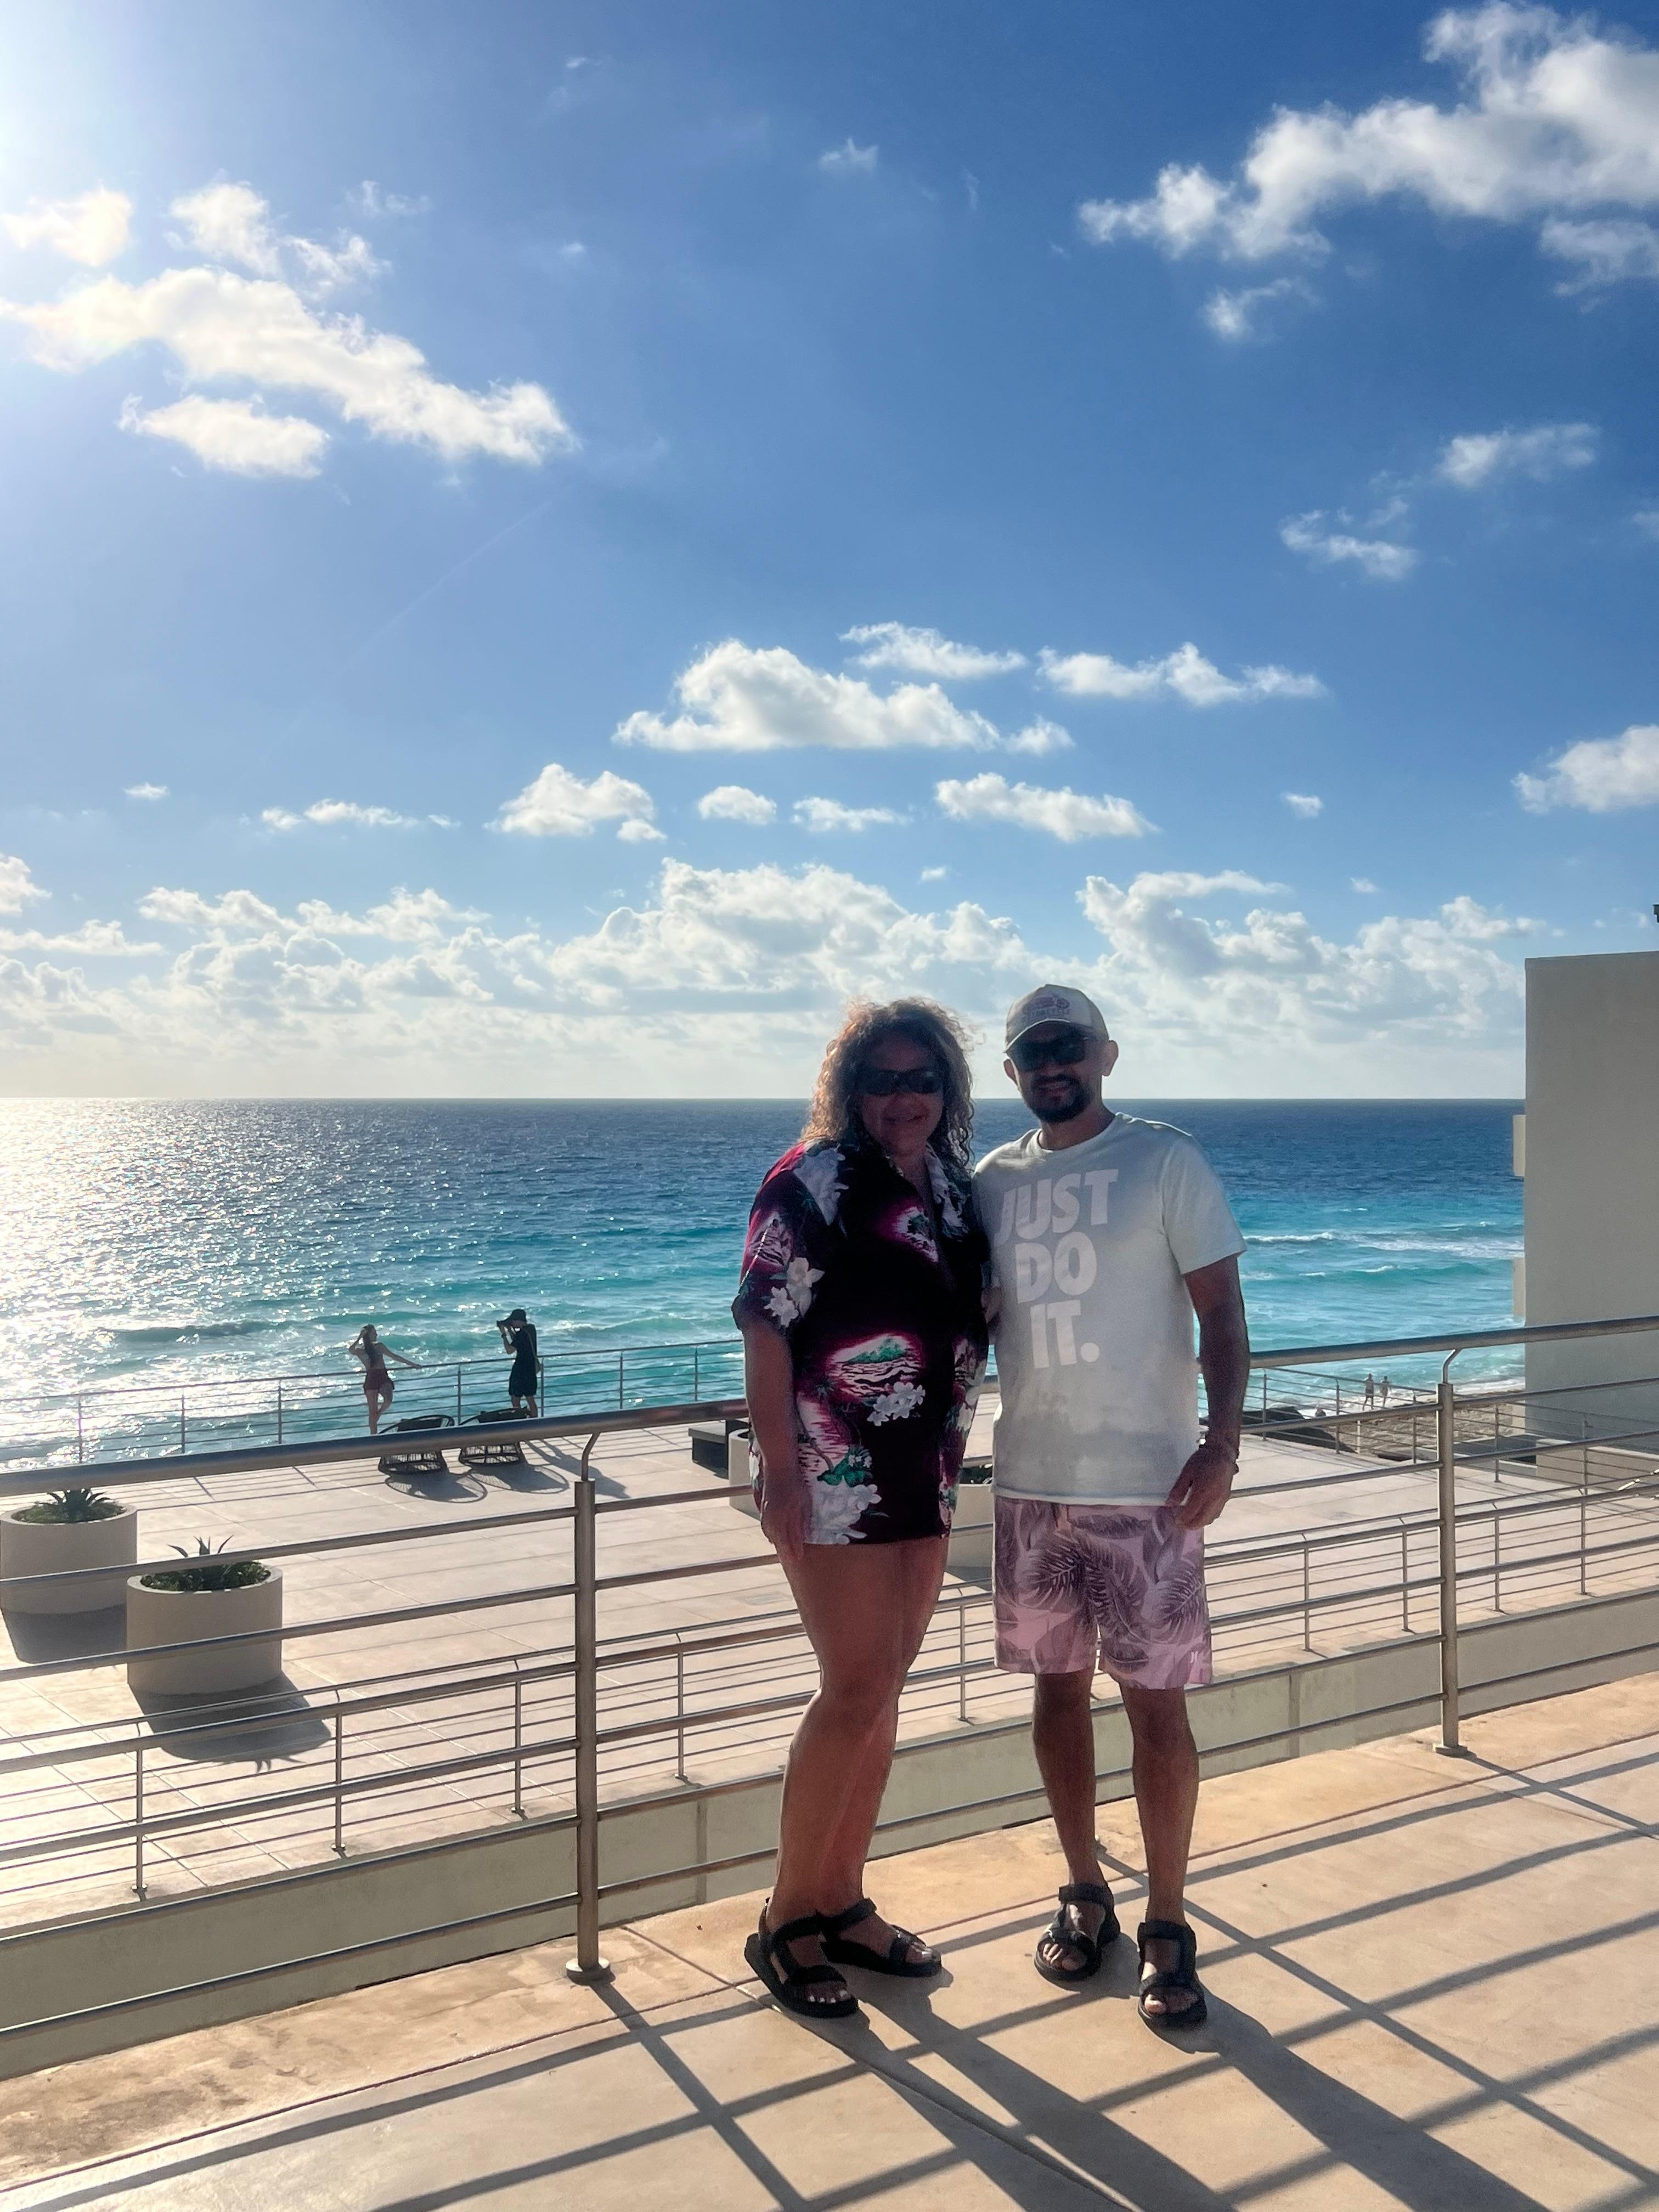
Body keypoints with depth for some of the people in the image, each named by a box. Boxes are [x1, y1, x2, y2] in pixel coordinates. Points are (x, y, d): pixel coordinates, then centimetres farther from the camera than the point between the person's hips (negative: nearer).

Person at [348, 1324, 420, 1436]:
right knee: (373, 1411, -3)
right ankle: (373, 1434, 7)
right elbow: (351, 1350, -21)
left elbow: (394, 1356, 23)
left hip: (383, 1377, 3)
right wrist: (359, 1338, -17)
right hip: (371, 1379, -3)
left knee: (388, 1400, -24)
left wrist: (411, 1364, 26)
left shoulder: (379, 1346, 15)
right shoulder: (360, 1350, 3)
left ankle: (379, 1414, 7)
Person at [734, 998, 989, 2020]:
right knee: (857, 1692, -7)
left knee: (878, 1694, 13)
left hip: (927, 1481, 7)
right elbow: (765, 1328, -13)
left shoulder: (959, 1188, 10)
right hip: (836, 1479, -7)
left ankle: (844, 1902, 26)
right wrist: (781, 1468, -19)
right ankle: (788, 1923, 9)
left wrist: (954, 1458, 17)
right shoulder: (814, 1180, -10)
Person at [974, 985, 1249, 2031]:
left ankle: (1169, 1925, 16)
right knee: (1060, 1687, 13)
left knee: (1156, 1705, 0)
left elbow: (1221, 1309, -7)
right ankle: (1086, 1895, 30)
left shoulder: (1167, 1161, -4)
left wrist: (1224, 1441, -17)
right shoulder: (995, 1180, 9)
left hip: (1146, 1486, -4)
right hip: (1031, 1482, 4)